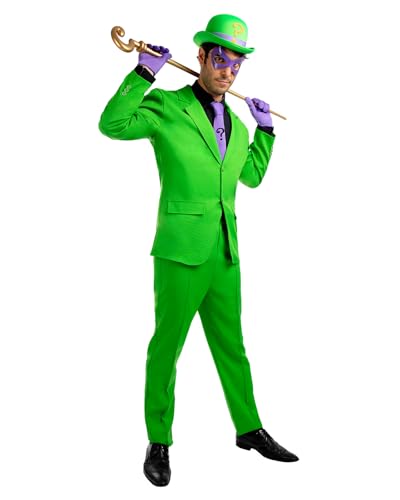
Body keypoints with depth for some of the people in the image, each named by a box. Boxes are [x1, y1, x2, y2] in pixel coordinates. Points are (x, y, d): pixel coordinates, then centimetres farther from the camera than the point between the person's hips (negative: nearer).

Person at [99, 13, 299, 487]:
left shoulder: (235, 124, 17)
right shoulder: (167, 106, -3)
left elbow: (252, 175, 30)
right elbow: (113, 124, -19)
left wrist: (265, 129, 22)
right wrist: (144, 72, -20)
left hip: (224, 254, 7)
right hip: (180, 251, -6)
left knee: (231, 346, 15)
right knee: (166, 346, 1)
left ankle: (250, 430, 27)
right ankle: (159, 443, 13)